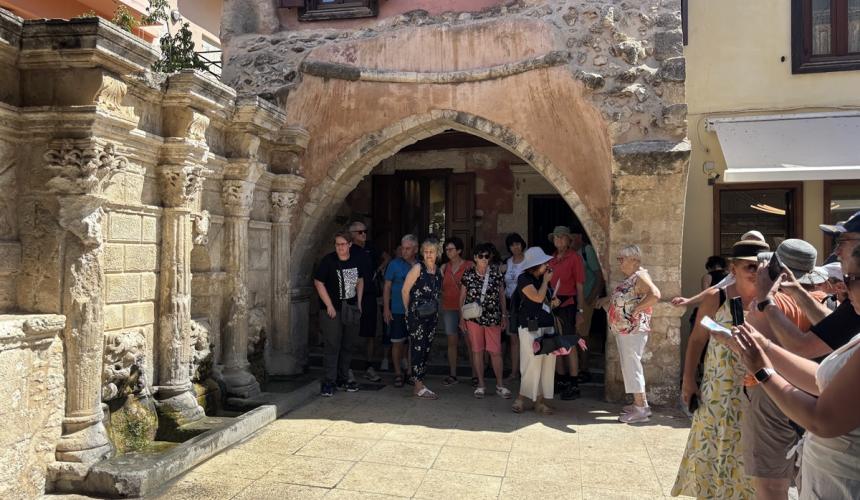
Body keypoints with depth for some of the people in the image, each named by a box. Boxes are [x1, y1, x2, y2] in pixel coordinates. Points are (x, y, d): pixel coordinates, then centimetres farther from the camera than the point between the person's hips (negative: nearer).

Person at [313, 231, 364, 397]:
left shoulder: (355, 261, 5)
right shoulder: (328, 261, -11)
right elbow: (318, 283, -12)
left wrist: (359, 303, 10)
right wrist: (329, 306, -14)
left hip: (351, 310, 6)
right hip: (332, 310, -6)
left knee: (347, 346, 13)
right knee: (332, 346, -6)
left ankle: (343, 379, 25)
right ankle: (328, 382, 1)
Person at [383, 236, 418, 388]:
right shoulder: (394, 264, -2)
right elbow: (387, 287, -1)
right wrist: (386, 308, -7)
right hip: (398, 311, -3)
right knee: (397, 342, 1)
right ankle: (398, 374, 12)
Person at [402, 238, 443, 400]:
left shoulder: (439, 270, 10)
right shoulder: (418, 268, -8)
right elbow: (405, 291, -6)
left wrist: (435, 310, 10)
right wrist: (409, 310, 1)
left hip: (432, 316, 6)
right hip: (416, 316, -6)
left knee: (427, 349, 10)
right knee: (418, 348, -5)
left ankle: (420, 380, 19)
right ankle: (419, 386, -1)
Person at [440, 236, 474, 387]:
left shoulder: (469, 265, -1)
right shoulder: (444, 267, 11)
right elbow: (441, 288, 17)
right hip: (449, 308, 4)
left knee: (469, 341, -4)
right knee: (452, 342, 5)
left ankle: (475, 374, 3)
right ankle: (452, 375, 10)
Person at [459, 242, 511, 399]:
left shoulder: (496, 273, 1)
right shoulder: (468, 275, 0)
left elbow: (502, 296, 8)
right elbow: (462, 297, 7)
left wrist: (504, 316, 6)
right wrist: (462, 317, 5)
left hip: (493, 318, 0)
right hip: (474, 318, 0)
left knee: (496, 351, 0)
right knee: (477, 351, 5)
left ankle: (500, 385, 12)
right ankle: (481, 385, 16)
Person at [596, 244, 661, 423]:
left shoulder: (640, 276, -16)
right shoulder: (629, 278, 14)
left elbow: (655, 295, -30)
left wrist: (636, 309, -24)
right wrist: (609, 299, 20)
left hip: (633, 330, -10)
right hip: (623, 330, 10)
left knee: (632, 367, -6)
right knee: (630, 366, 15)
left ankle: (640, 410, 1)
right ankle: (640, 404, 25)